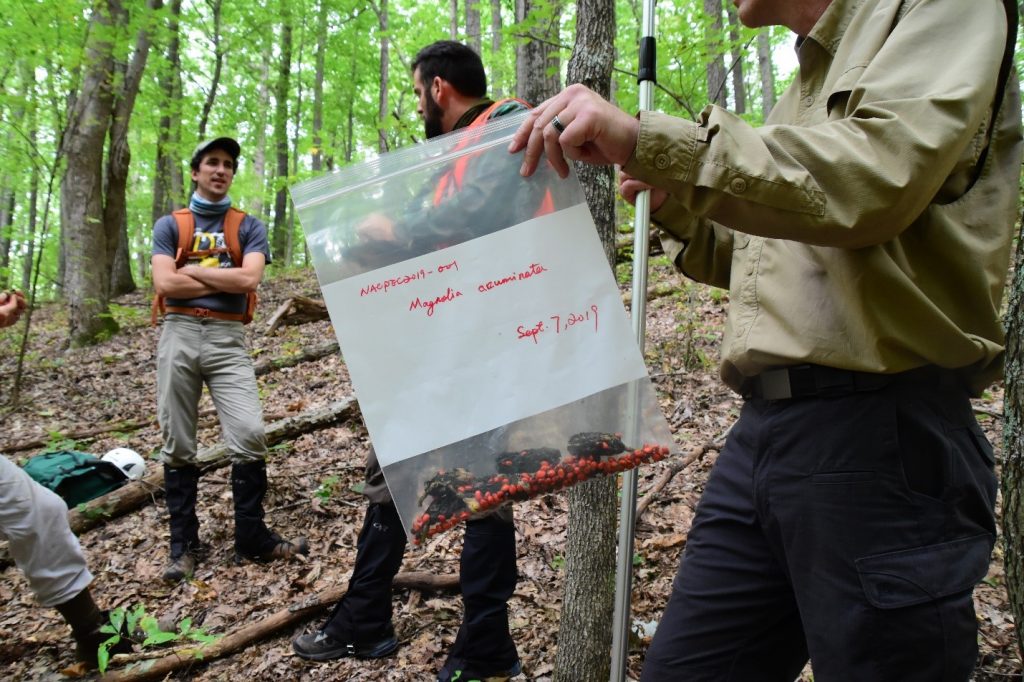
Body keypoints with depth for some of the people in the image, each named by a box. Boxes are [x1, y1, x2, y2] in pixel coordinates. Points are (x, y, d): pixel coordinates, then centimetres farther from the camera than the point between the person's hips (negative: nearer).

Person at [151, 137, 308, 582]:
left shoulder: (248, 226, 9)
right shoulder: (169, 225, 10)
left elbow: (250, 279, -8)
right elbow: (164, 284, -6)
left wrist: (193, 269, -3)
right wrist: (226, 281, -5)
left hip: (228, 339, -1)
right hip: (179, 335, 1)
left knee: (250, 436, -12)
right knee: (178, 446, 4)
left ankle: (252, 539, 3)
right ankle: (184, 545, 16)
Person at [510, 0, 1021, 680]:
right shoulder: (811, 78, 25)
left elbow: (880, 176, -20)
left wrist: (648, 139, -23)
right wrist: (679, 205, 14)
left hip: (880, 431, -8)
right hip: (764, 430, 8)